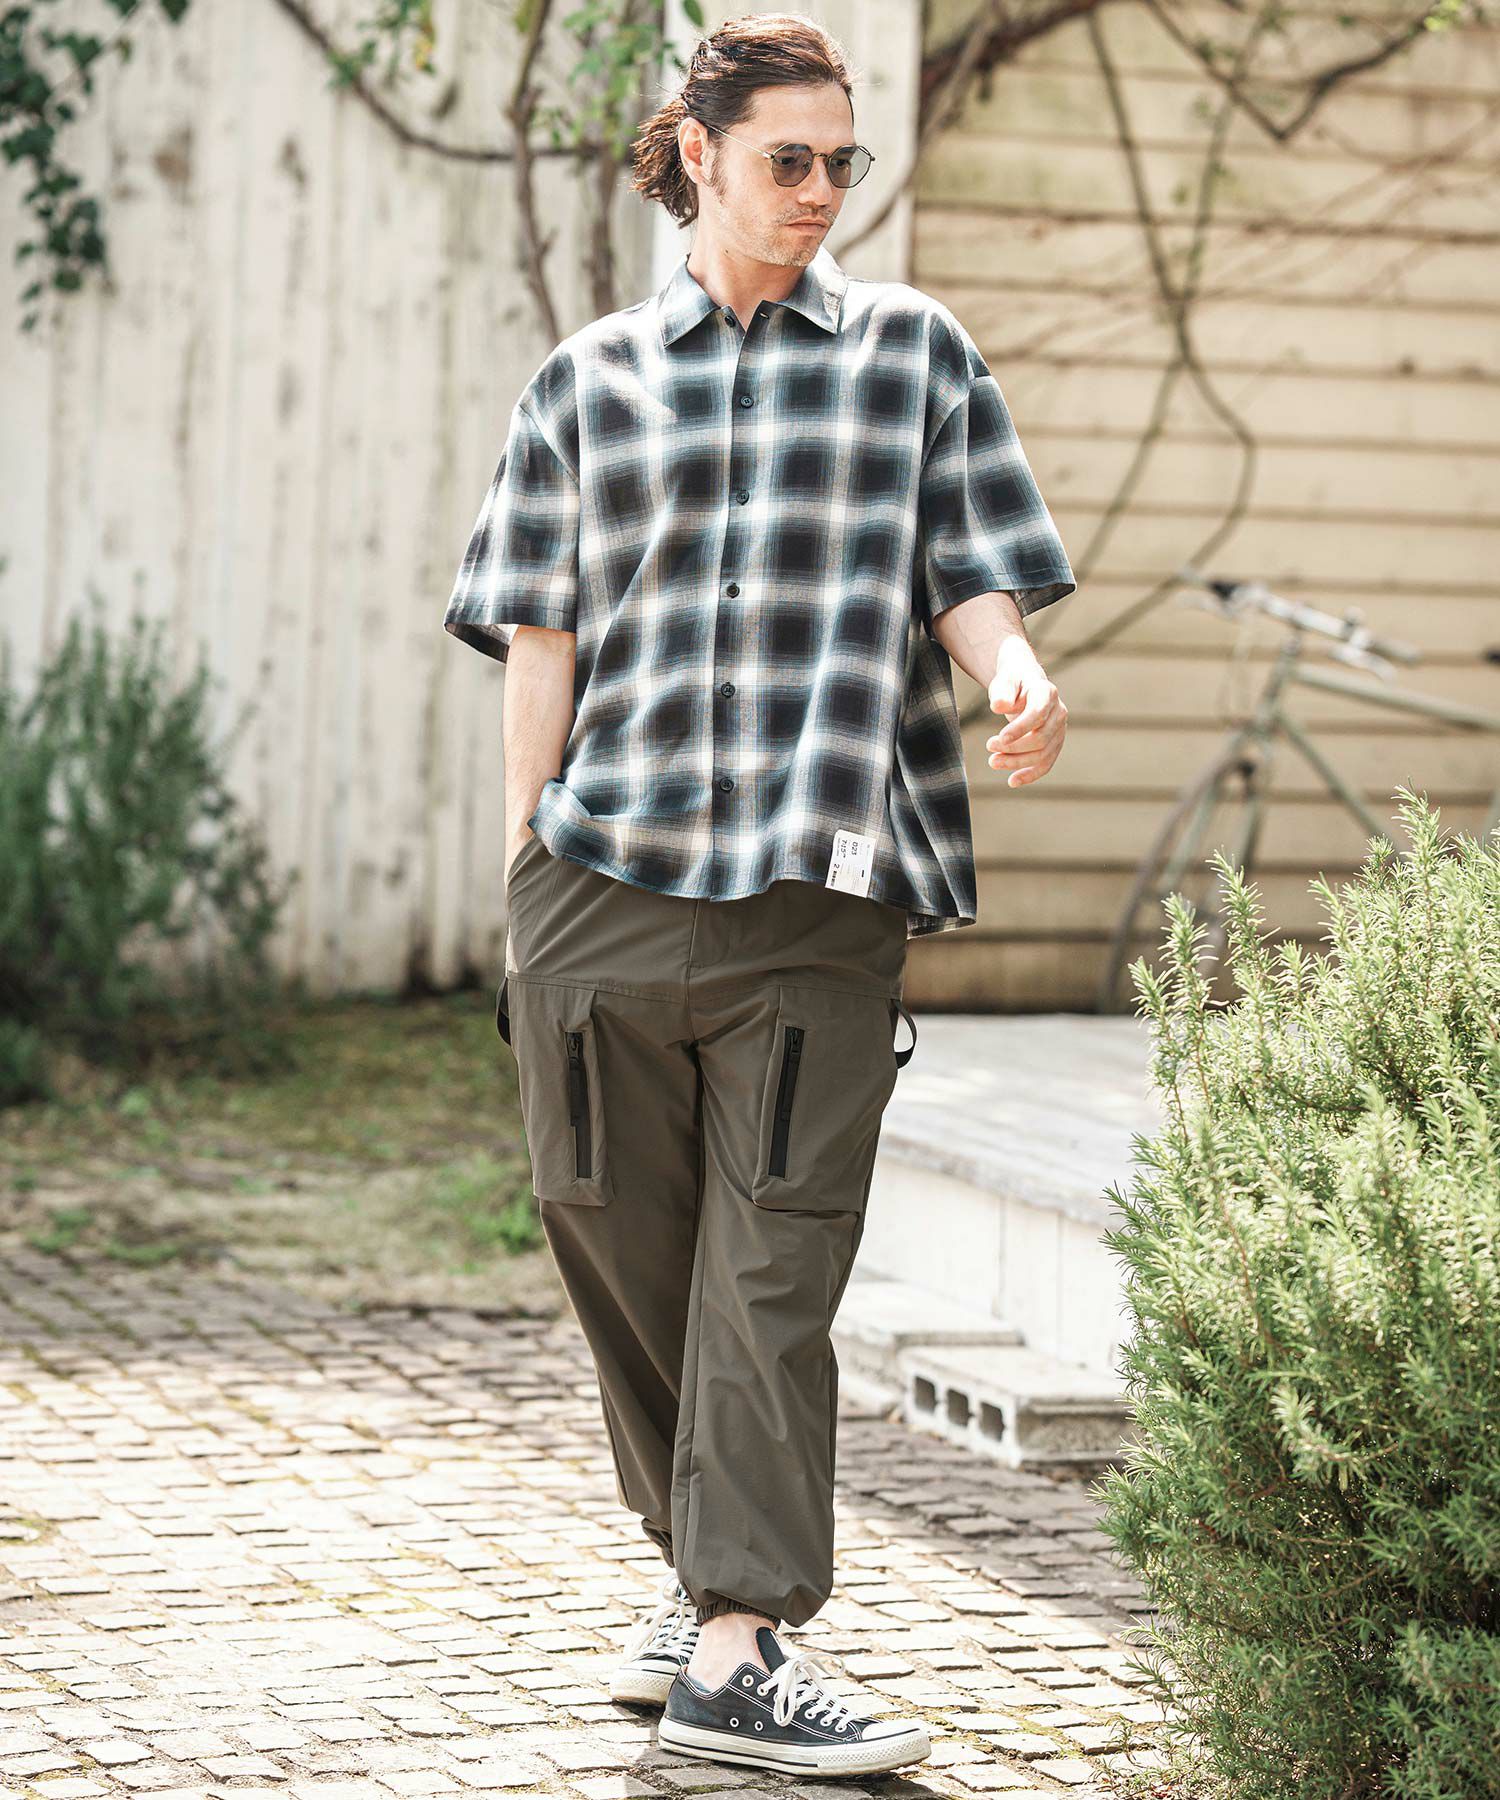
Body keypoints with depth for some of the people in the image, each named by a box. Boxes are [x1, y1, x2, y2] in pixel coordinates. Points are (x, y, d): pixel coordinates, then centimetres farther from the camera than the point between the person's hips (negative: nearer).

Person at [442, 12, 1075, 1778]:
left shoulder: (912, 350, 12)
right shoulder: (587, 381, 13)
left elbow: (967, 575, 8)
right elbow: (541, 638, 12)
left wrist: (1016, 673, -14)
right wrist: (526, 869, 6)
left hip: (820, 896, -1)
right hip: (605, 882, 2)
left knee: (775, 1265, -7)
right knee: (620, 1236, 7)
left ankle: (738, 1650, -8)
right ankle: (703, 1565, 27)